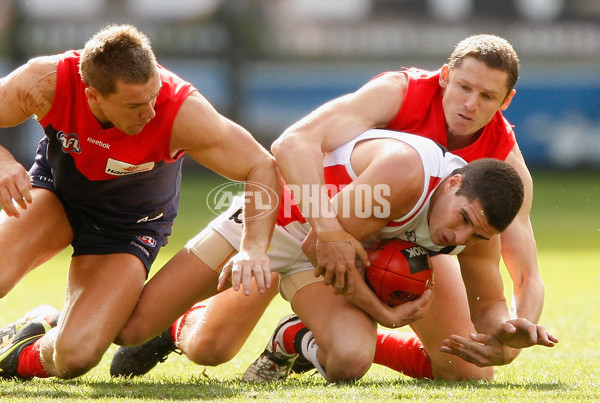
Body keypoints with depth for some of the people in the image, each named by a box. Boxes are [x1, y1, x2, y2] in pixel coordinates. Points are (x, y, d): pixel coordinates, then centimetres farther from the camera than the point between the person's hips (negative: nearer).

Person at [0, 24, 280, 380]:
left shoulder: (182, 112, -34)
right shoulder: (47, 83, -31)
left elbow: (264, 167, -27)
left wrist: (254, 250, -40)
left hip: (128, 226, -1)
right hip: (56, 190, 1)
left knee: (75, 356, -19)